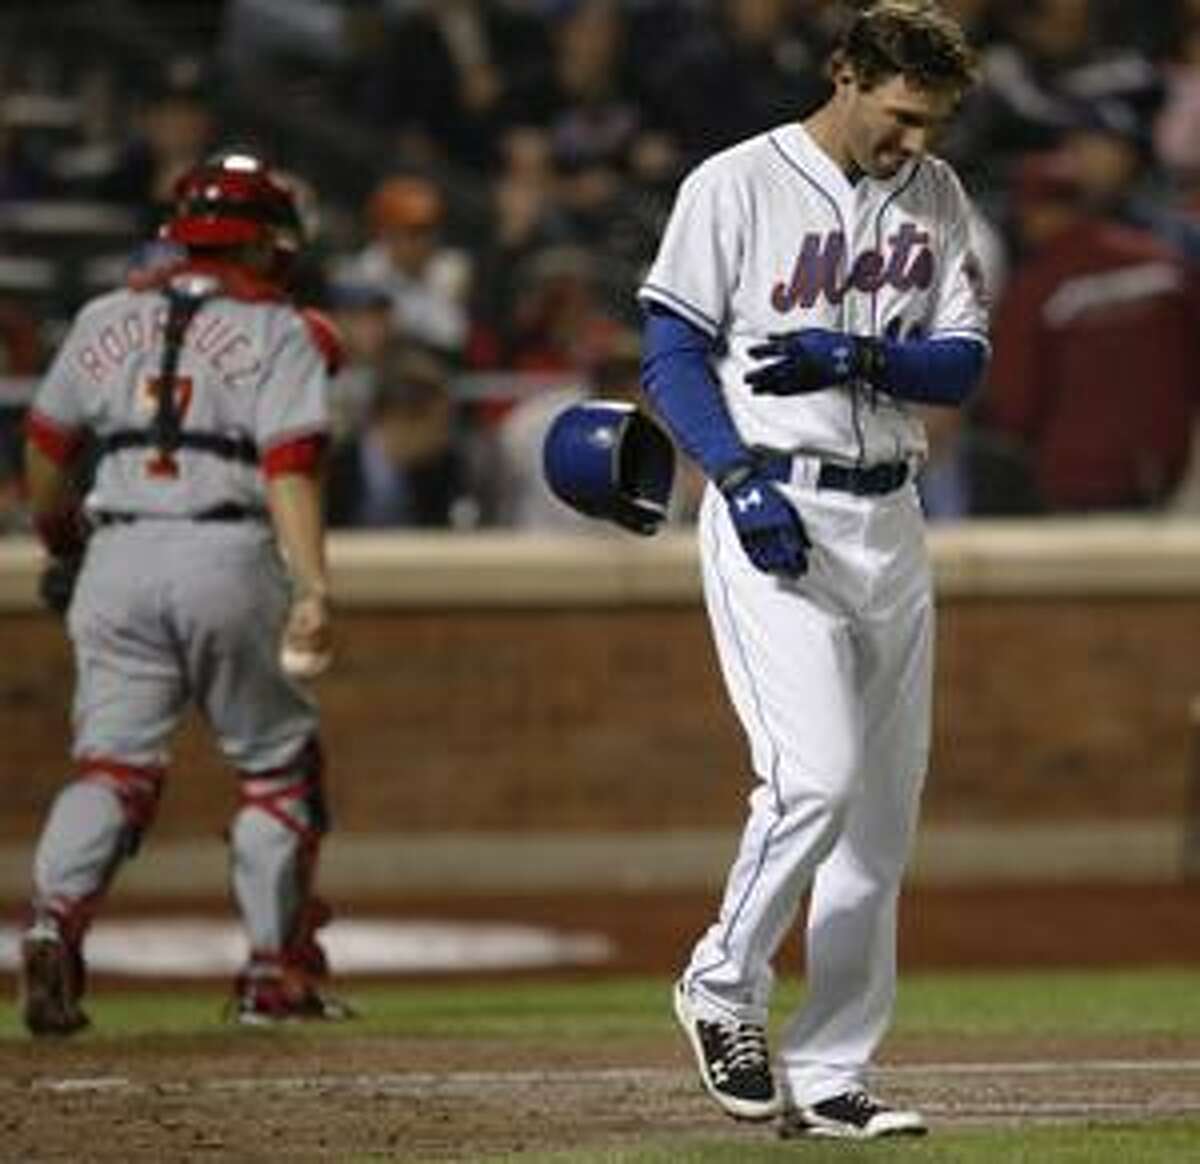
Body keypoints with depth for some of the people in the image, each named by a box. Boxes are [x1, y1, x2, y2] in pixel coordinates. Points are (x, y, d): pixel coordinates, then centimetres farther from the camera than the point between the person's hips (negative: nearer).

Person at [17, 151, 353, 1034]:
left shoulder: (108, 321, 13)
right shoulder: (279, 333, 2)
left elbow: (46, 451, 19)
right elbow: (290, 467, -12)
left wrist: (61, 552, 36)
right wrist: (313, 588, -20)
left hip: (119, 556, 3)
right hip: (230, 560, -3)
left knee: (115, 762, 4)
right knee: (277, 763, 13)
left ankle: (55, 921, -22)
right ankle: (277, 972, 13)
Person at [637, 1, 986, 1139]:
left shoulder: (935, 197, 11)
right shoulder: (735, 186, -6)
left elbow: (963, 360, 8)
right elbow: (670, 354, -7)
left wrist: (859, 355, -12)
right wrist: (742, 478, -19)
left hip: (888, 520, 6)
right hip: (773, 517, -6)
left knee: (882, 812, 5)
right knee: (816, 775, -20)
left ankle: (828, 1080, 11)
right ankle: (722, 989, 3)